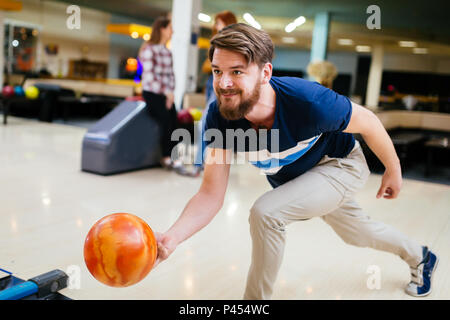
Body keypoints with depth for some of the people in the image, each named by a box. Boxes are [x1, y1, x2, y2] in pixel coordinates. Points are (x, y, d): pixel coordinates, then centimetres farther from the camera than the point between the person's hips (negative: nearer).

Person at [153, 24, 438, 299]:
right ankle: (419, 257, 60)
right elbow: (211, 195, -26)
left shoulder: (308, 102, -40)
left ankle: (257, 298, -1)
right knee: (358, 234, 27)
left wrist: (393, 170, -4)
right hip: (292, 179, 5)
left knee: (266, 212, -29)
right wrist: (172, 237, -44)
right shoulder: (220, 118, -27)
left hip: (341, 165, -5)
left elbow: (368, 122, -19)